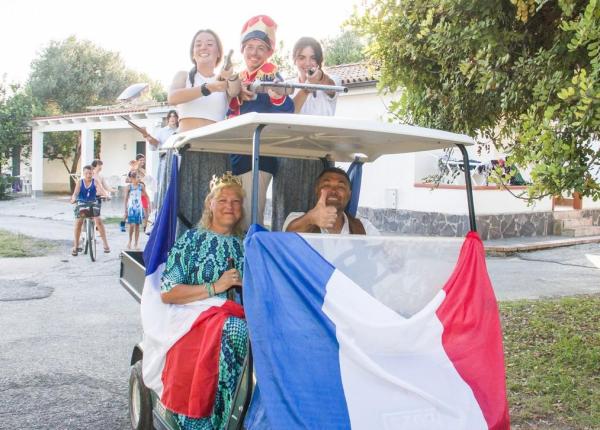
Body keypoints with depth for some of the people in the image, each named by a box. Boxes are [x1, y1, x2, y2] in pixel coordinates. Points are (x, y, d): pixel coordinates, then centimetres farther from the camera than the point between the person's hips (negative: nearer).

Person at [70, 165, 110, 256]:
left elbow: (101, 189, -23)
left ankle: (105, 244, -7)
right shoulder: (80, 182, -7)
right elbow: (76, 192, -19)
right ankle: (75, 246, 0)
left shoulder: (95, 182, -7)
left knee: (98, 221, -16)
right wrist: (73, 198, -42)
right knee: (78, 223, -12)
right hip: (81, 204, 0)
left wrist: (106, 195, -44)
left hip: (93, 204, 0)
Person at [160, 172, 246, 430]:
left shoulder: (247, 245, 22)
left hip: (242, 317, 4)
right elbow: (167, 293, 1)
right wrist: (215, 287, -8)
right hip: (201, 317, -3)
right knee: (234, 332, -37)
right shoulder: (192, 240, 11)